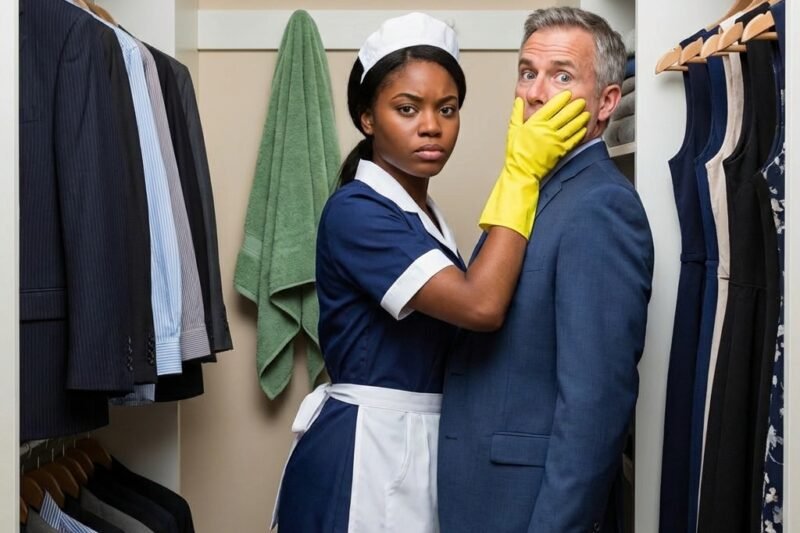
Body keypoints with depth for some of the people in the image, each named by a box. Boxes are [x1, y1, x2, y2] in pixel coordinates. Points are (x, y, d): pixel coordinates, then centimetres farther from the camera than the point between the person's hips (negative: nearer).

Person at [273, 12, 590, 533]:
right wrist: (522, 173, -21)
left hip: (424, 446, 8)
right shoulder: (356, 211, -17)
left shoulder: (425, 214, 11)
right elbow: (481, 305, -27)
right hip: (366, 454, -8)